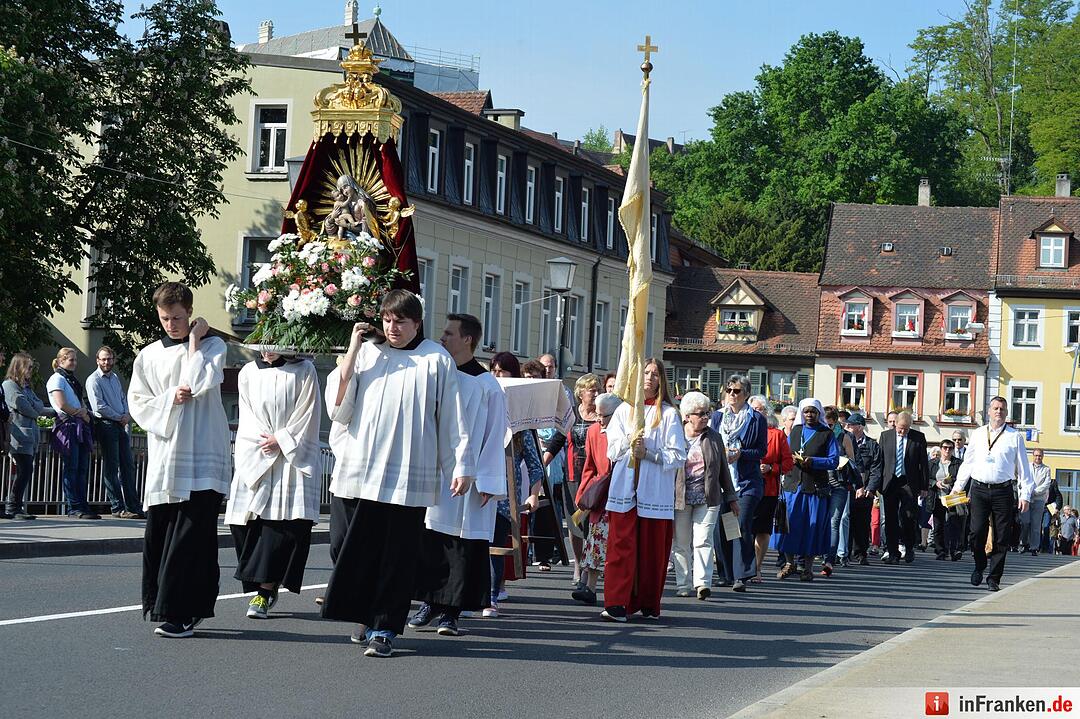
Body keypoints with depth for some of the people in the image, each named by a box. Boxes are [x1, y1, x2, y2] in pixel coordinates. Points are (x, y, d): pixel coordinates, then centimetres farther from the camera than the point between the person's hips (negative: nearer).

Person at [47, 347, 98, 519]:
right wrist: (81, 413, -2)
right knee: (72, 468, -9)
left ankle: (82, 505, 4)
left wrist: (84, 412, -4)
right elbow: (62, 405, -13)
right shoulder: (57, 379, -2)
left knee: (83, 468, 4)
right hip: (67, 425, -8)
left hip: (81, 426, 8)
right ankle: (73, 507, -8)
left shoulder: (73, 380, 24)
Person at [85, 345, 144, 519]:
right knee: (111, 467, -6)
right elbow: (99, 407, -13)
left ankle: (134, 506, 8)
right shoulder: (93, 380, -5)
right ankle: (117, 508, -5)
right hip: (106, 425, -7)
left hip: (121, 425, 7)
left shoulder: (115, 377, 18)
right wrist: (120, 417, -8)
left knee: (128, 465, 6)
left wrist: (127, 415, 2)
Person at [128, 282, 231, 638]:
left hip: (201, 457, -4)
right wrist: (170, 398, -6)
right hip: (164, 456, 4)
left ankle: (181, 612, -7)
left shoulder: (212, 346, 4)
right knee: (158, 534, 4)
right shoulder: (149, 355, 13)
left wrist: (194, 340, -4)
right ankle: (160, 603, 15)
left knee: (191, 536, -7)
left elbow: (200, 382, -12)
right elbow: (137, 402, 10)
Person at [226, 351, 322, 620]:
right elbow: (247, 414, 10)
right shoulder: (248, 373, 12)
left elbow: (307, 412, -1)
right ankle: (269, 585, 4)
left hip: (293, 455, -3)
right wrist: (264, 440, -5)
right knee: (245, 521, -7)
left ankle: (265, 589, -13)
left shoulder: (303, 371, 4)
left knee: (285, 522, -13)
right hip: (255, 457, 3)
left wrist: (282, 440, -8)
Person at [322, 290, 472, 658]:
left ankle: (383, 628, 6)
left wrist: (461, 465, 3)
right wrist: (353, 349, -2)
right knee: (353, 549, 2)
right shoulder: (366, 353, 11)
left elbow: (451, 419, 6)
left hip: (408, 479, -2)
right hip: (358, 473, 2)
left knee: (397, 556, -2)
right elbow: (337, 407, 3)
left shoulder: (436, 359, 5)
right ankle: (366, 618, 19)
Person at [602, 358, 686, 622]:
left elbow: (678, 456, -2)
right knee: (621, 546, -6)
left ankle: (649, 604, 11)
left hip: (655, 490, -2)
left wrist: (648, 454, -12)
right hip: (625, 489, 2)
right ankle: (617, 604, -10)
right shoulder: (624, 410, 14)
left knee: (652, 548, 1)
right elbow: (612, 450, 8)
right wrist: (628, 442, -11)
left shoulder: (669, 414, 5)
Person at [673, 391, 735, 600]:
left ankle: (702, 583, -14)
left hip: (707, 498, 1)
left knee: (703, 541, -10)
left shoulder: (713, 438, 8)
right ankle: (684, 585, 15)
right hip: (679, 498, -1)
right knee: (681, 543, 6)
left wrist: (731, 497, 16)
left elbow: (723, 468, 15)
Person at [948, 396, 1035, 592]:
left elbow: (1023, 467, 6)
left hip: (1003, 491, -1)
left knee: (1001, 538, -1)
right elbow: (968, 463, 18)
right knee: (977, 532, -9)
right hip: (979, 489, 1)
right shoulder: (978, 434, 12)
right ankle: (979, 566, 16)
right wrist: (958, 486, 12)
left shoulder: (1015, 437, 6)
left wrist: (1025, 494, 0)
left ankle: (994, 579, 8)